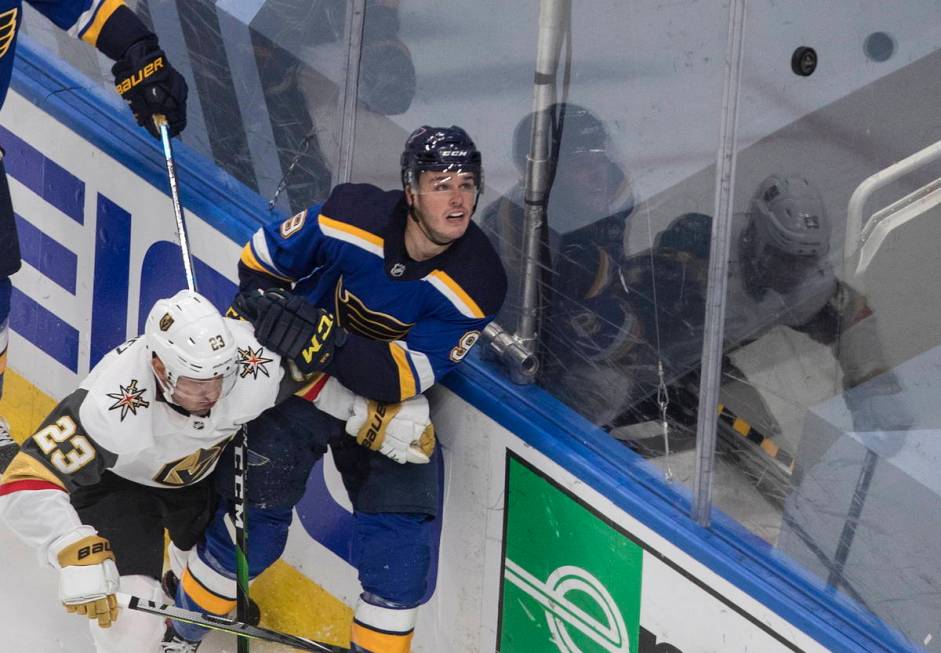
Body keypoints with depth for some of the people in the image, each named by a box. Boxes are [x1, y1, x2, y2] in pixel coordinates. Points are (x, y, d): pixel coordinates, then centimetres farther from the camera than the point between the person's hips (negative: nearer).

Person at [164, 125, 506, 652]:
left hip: (388, 402, 1)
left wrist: (322, 341, -40)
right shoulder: (352, 218, -23)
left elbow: (403, 377, -28)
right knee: (253, 517, -1)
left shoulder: (476, 282, -22)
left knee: (403, 538, -10)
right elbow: (261, 258, -4)